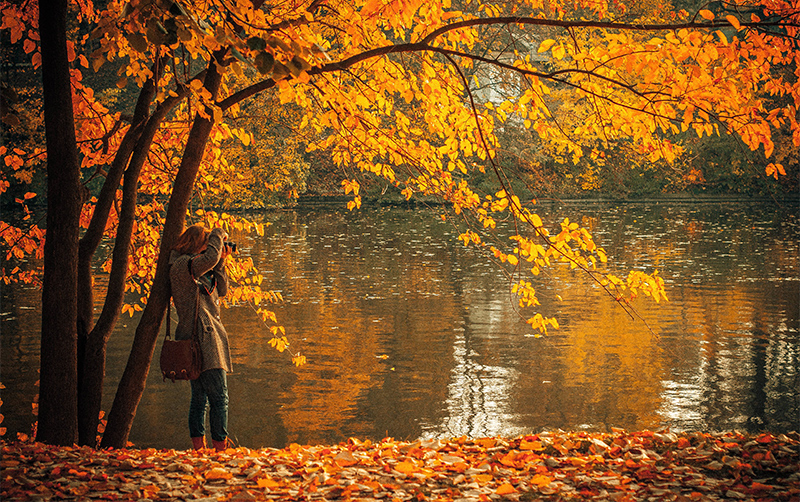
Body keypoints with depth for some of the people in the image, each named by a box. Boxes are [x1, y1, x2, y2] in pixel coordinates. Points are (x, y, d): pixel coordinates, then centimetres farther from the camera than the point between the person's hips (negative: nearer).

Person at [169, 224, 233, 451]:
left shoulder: (198, 269, 20)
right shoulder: (182, 265, -10)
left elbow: (221, 290, 23)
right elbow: (210, 257, -28)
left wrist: (220, 262, 14)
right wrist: (218, 235, -10)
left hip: (204, 337, 11)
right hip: (201, 338, -11)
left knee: (200, 398, 9)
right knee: (219, 397, -13)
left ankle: (199, 449, 11)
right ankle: (220, 447, -15)